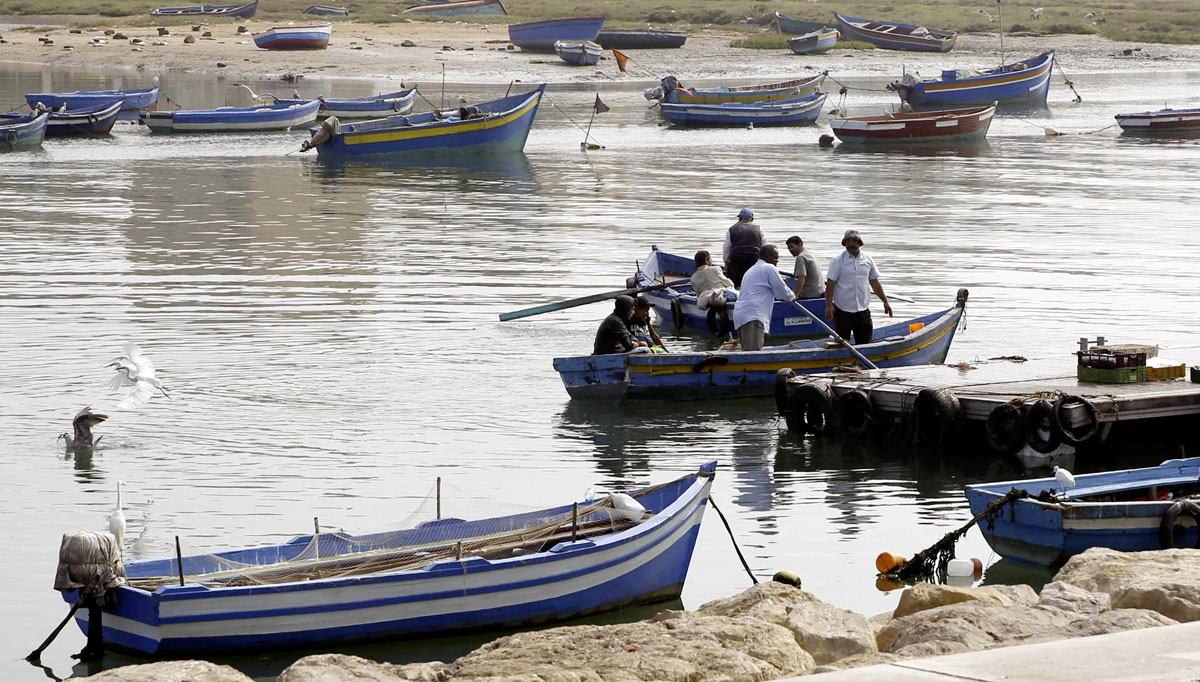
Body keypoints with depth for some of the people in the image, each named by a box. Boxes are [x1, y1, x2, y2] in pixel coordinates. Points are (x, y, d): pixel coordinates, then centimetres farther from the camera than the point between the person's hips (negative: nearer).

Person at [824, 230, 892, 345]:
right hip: (842, 311, -4)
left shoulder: (868, 260, 8)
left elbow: (875, 283, 15)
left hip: (862, 310, 4)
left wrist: (885, 301, 13)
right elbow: (830, 284, -9)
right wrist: (829, 305, -17)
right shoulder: (837, 261, -5)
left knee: (865, 342, 3)